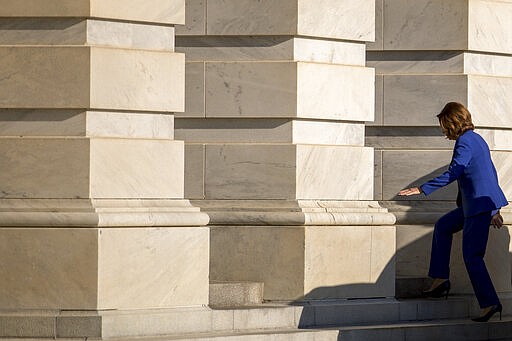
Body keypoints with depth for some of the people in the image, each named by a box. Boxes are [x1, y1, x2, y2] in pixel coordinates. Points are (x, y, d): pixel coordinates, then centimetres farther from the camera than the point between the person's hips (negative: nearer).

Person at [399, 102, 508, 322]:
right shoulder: (476, 139, 18)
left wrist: (422, 189, -21)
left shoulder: (464, 142, -12)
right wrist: (493, 211, 26)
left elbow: (453, 173, -22)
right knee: (443, 225, 21)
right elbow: (491, 173, 22)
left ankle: (489, 303, -8)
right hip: (487, 203, 10)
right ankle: (440, 280, 20)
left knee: (472, 256, -7)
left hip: (479, 205, -10)